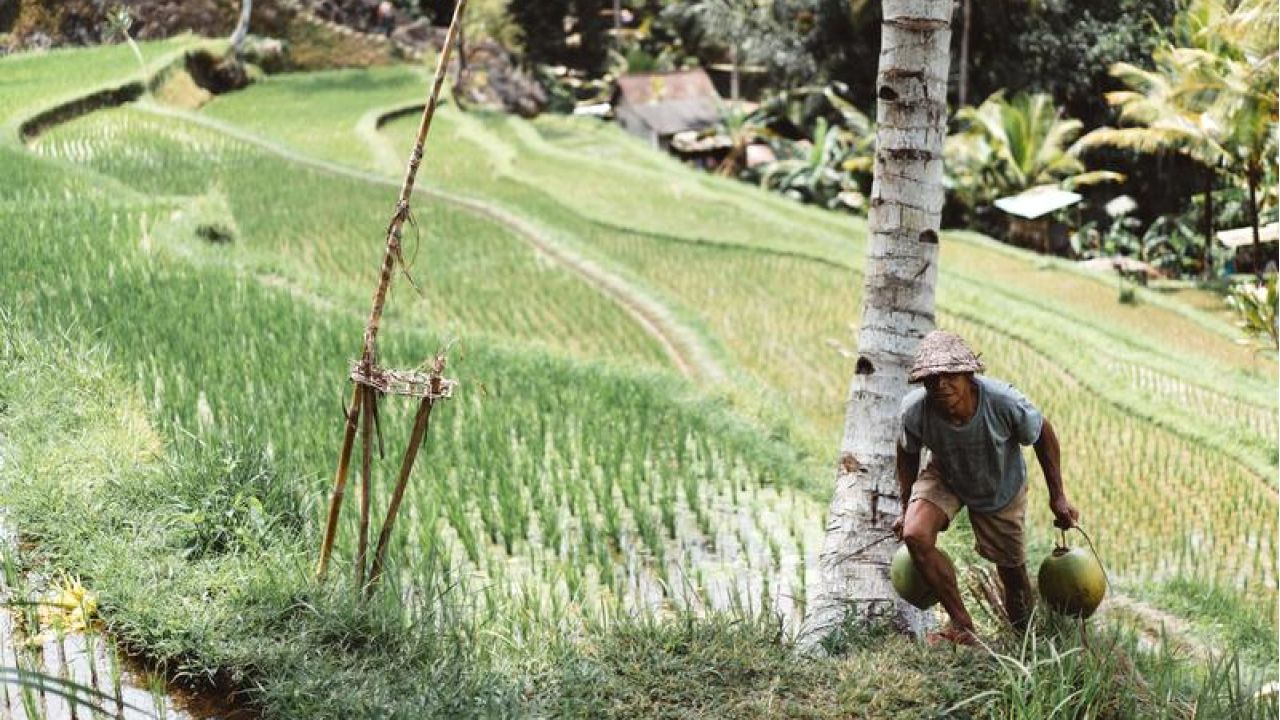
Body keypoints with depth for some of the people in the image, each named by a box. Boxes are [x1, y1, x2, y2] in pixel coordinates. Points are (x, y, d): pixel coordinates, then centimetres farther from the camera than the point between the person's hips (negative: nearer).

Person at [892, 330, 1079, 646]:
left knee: (1013, 571, 12)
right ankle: (961, 623, -9)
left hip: (1001, 489, 0)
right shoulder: (915, 410, -33)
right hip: (943, 478, 1)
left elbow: (1043, 435, -16)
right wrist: (906, 508, -3)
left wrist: (1058, 497, -10)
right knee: (915, 535, -27)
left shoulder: (1004, 402, -38)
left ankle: (1028, 632, 47)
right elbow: (908, 453, -9)